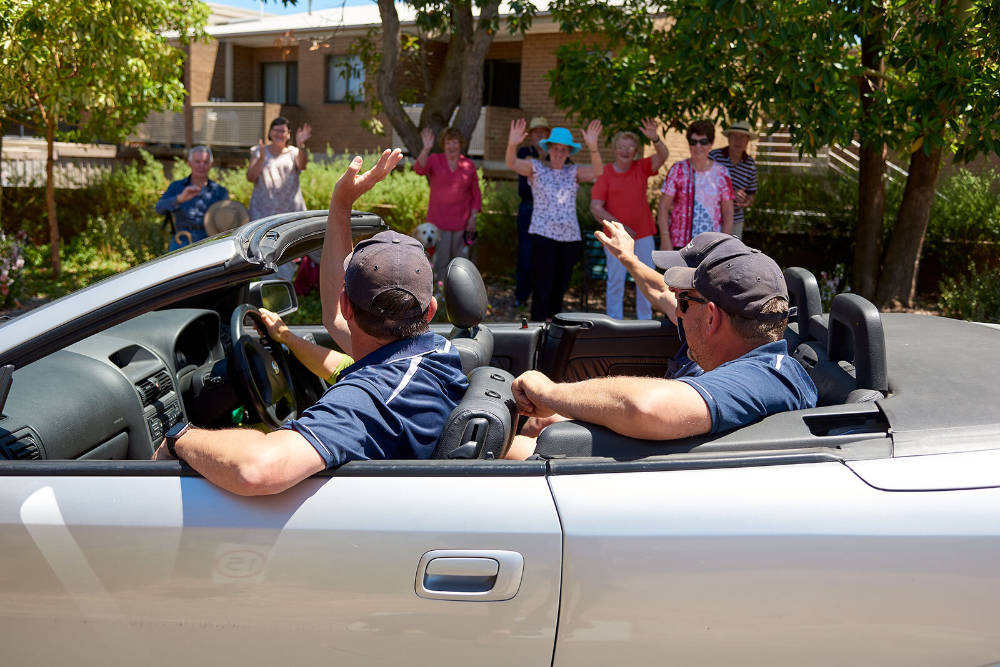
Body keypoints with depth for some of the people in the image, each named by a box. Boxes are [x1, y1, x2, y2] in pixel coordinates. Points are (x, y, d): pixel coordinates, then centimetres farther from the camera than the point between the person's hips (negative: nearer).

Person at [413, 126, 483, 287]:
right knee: (439, 262, -2)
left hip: (462, 222, 1)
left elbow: (476, 194, 10)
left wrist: (473, 217, 1)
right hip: (438, 220, -1)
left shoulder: (469, 165, 5)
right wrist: (426, 149, -37)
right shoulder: (435, 160, 1)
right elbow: (419, 168, -21)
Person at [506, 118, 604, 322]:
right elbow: (512, 163, -13)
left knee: (560, 289, 10)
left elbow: (597, 171, -10)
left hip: (569, 237, 3)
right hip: (543, 235, -3)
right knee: (542, 289, -8)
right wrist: (512, 144, -35)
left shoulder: (574, 172, 8)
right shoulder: (536, 167, 4)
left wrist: (592, 147, -28)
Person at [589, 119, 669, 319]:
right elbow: (596, 208, -8)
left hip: (644, 235, 3)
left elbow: (662, 156, -10)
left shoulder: (641, 168, 5)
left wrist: (654, 138, -30)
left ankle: (645, 321, 19)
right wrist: (618, 226, -15)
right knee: (616, 282, 0)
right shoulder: (605, 173, -4)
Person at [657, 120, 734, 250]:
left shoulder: (722, 173, 3)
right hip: (680, 243, -1)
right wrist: (665, 239, -10)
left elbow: (728, 212, 6)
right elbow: (663, 207, -2)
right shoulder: (678, 170, -1)